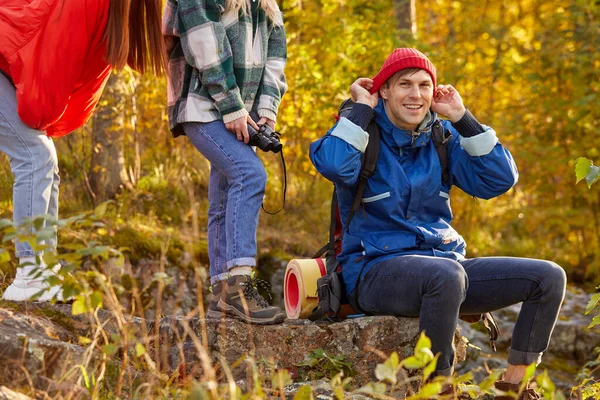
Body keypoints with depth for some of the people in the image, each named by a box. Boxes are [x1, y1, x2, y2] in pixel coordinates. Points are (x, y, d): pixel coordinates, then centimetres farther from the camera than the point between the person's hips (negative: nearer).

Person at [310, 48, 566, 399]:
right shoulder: (364, 134, -3)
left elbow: (500, 179, 1)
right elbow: (335, 166, -27)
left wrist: (462, 118, 0)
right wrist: (361, 108, -14)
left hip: (445, 261, 7)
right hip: (376, 270, -7)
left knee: (549, 277, -6)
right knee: (446, 274, -41)